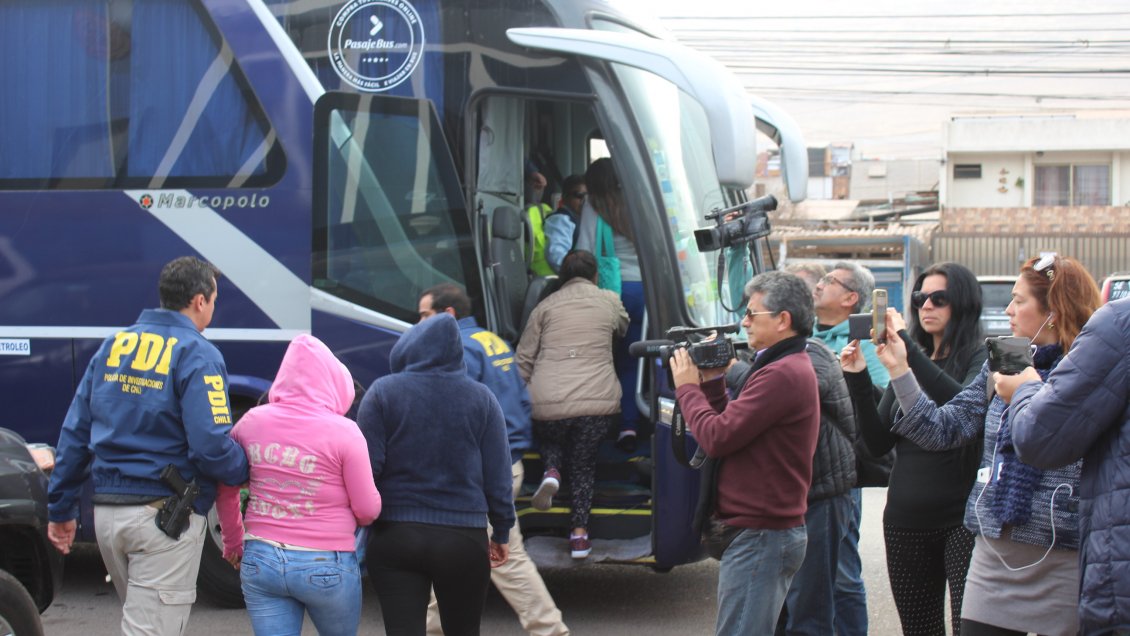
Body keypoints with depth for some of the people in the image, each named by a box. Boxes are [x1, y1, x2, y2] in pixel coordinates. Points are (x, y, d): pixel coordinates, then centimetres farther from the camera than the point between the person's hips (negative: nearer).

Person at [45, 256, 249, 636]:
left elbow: (74, 432, 11)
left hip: (107, 513, 7)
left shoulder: (114, 346, 10)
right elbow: (212, 447, -19)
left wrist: (61, 508, 17)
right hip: (164, 516, -7)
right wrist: (244, 470, 1)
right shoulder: (196, 355, -10)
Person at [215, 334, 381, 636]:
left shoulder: (253, 421, -1)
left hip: (261, 559, 3)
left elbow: (225, 489, 9)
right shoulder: (343, 431, -12)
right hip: (326, 566, -3)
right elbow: (367, 509, -6)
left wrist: (234, 542, 24)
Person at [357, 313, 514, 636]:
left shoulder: (383, 392, -3)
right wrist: (501, 533, 13)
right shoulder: (481, 398, 2)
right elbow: (498, 477, 2)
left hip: (394, 537, -1)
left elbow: (366, 467, -6)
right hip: (464, 539, 1)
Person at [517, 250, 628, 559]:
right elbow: (623, 327, 36)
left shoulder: (546, 306, 12)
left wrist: (525, 396, 18)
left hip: (548, 403, 0)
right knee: (584, 464, 17)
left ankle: (552, 471, -2)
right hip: (598, 403, 0)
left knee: (550, 440, 30)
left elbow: (524, 359, 10)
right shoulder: (609, 301, 14)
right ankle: (579, 533, 7)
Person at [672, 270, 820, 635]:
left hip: (760, 537, -11)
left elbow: (717, 438, -20)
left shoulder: (781, 375, -19)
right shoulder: (793, 367, 16)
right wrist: (712, 382, 9)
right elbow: (734, 428, 18)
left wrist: (688, 387, -5)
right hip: (772, 530, 11)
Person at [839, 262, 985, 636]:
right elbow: (878, 444, 9)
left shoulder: (980, 359, -1)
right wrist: (858, 380, -4)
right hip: (906, 520, 6)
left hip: (961, 519, -6)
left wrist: (907, 344, -23)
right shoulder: (909, 363, 14)